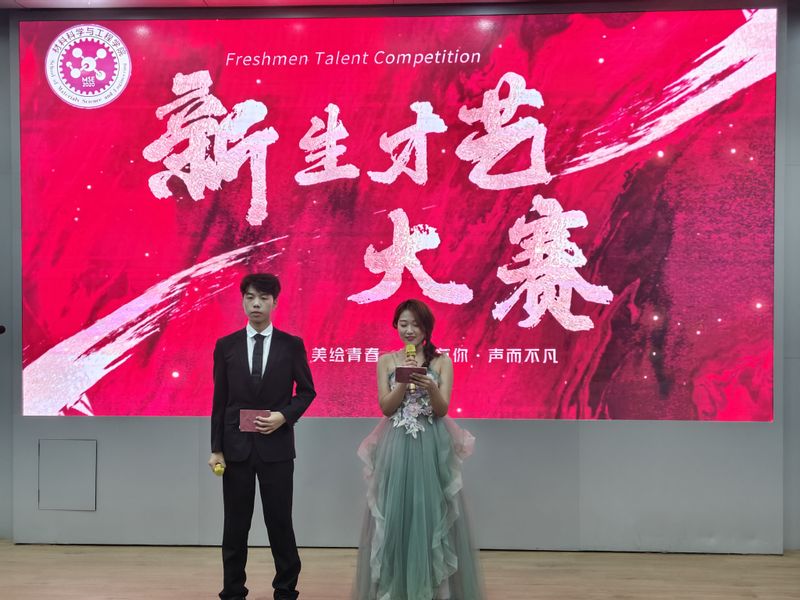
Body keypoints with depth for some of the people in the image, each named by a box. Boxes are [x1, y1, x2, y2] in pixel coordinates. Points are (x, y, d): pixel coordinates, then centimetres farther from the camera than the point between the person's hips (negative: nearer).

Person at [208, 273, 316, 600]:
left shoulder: (292, 345, 0)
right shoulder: (225, 346, 3)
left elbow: (306, 391, 5)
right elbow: (219, 400, 4)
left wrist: (283, 416, -12)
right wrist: (216, 448, 1)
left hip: (276, 446, -1)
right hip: (236, 446, 1)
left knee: (280, 522, 4)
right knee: (235, 525, 8)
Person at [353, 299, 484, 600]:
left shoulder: (442, 361, 1)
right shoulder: (386, 361, 5)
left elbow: (442, 409, -5)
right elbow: (386, 407, -2)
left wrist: (430, 387, -24)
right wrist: (405, 381, -17)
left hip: (431, 447, -1)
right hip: (396, 447, 1)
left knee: (430, 513, 1)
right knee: (395, 514, 3)